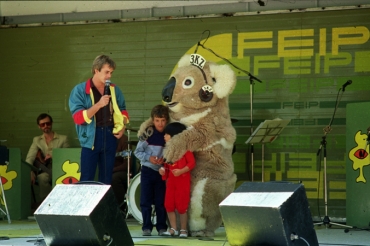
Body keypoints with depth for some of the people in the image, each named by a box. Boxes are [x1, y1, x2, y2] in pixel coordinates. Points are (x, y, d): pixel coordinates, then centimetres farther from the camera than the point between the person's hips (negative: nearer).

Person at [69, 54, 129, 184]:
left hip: (110, 136, 4)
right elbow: (78, 118, -15)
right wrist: (98, 105, -25)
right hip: (91, 137, -4)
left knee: (107, 178, 10)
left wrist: (122, 127, 2)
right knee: (87, 179, -4)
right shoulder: (79, 90, -8)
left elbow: (122, 110, 21)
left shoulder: (114, 90, 7)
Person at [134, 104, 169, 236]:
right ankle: (146, 226, 8)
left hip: (162, 172, 1)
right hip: (147, 170, -1)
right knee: (146, 201, 0)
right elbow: (138, 151, -4)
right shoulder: (147, 133, -7)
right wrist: (149, 158, -19)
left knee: (161, 201, 6)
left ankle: (162, 227, 14)